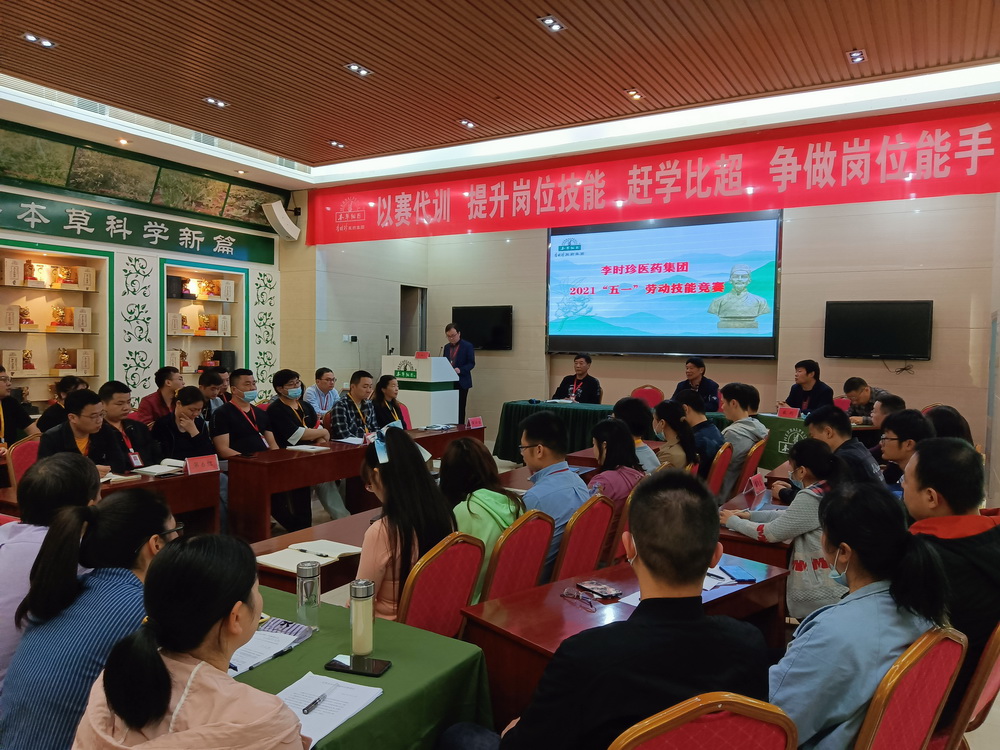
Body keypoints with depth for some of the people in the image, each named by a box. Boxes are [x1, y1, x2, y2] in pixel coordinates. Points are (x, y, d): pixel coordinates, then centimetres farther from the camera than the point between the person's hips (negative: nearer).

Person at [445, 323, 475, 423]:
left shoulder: (468, 346, -3)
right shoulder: (447, 347, 16)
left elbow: (471, 363, -8)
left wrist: (460, 370, -23)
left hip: (461, 382, -5)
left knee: (460, 408, -4)